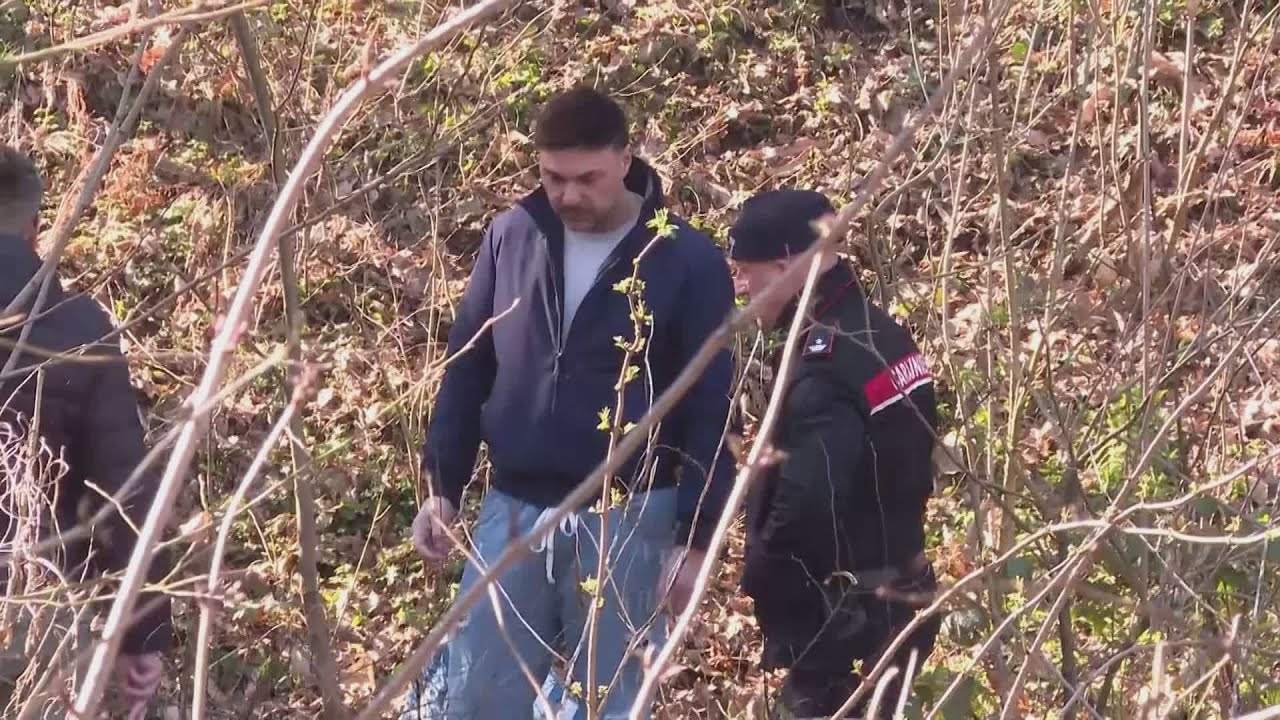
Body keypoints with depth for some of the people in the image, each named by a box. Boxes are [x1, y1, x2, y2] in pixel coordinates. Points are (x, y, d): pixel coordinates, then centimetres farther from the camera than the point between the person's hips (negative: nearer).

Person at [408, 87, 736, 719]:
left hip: (627, 519, -3)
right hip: (511, 510, 3)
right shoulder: (512, 236, 0)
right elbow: (466, 368, 8)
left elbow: (708, 413, -7)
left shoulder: (688, 262, -9)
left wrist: (696, 537, -10)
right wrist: (441, 487, 5)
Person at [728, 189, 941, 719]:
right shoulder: (884, 337, 8)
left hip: (843, 623, -10)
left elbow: (805, 506, -31)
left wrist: (760, 585, -13)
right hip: (896, 603, 10)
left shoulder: (825, 370, -23)